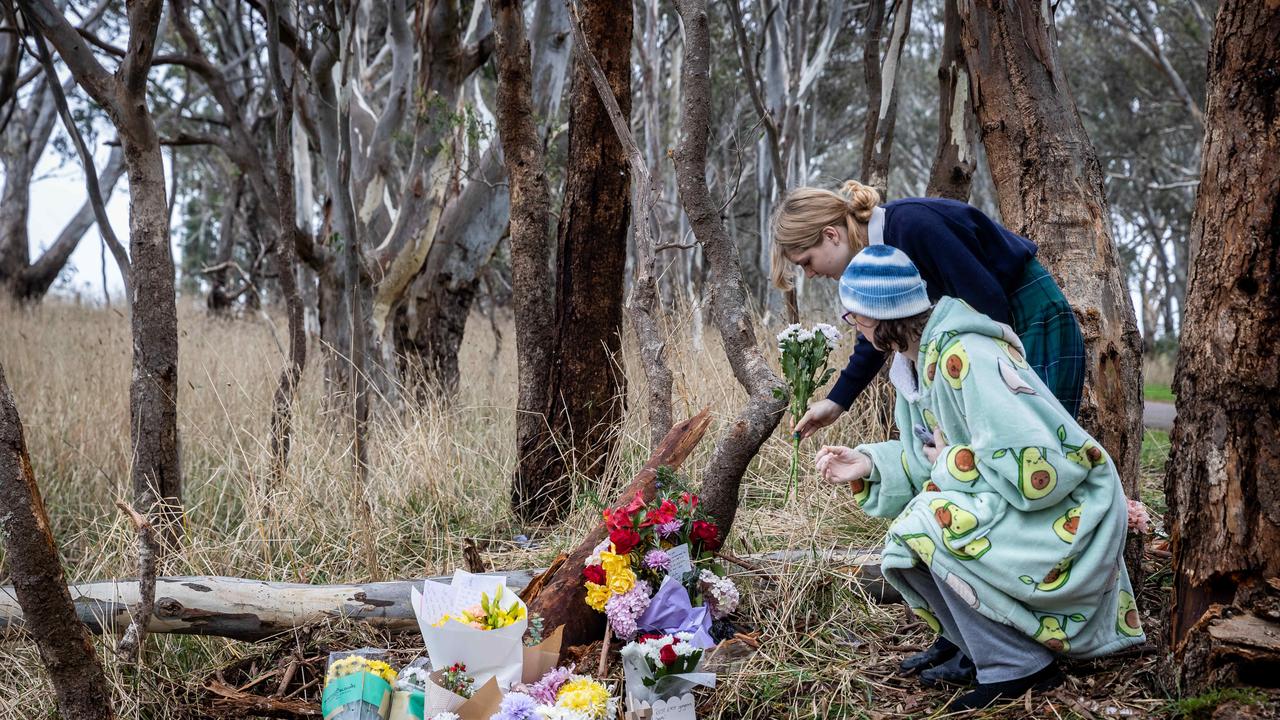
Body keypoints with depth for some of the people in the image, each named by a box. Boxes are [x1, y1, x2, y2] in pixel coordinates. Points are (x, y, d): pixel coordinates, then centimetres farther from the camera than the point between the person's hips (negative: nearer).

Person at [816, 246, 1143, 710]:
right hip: (1012, 504, 10)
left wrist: (953, 463, -15)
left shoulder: (966, 357, -26)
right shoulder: (918, 358, 4)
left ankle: (1018, 668, -11)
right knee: (907, 546, 4)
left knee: (929, 526, -23)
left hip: (1068, 513, -10)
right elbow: (930, 455, 9)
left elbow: (1034, 471, -30)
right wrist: (871, 464, -6)